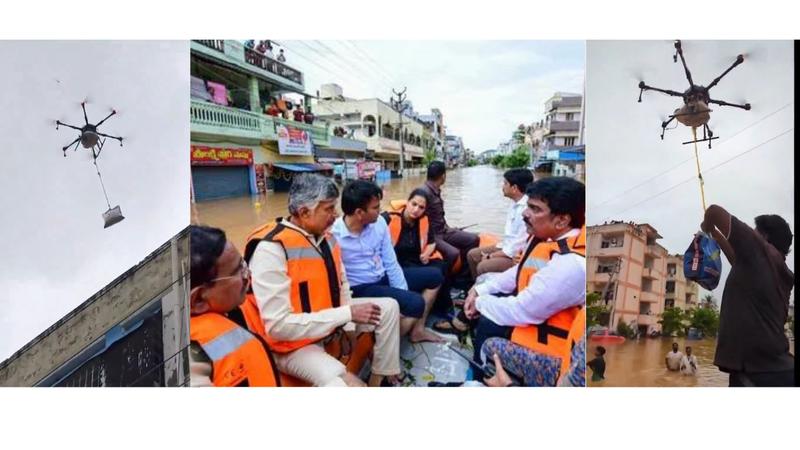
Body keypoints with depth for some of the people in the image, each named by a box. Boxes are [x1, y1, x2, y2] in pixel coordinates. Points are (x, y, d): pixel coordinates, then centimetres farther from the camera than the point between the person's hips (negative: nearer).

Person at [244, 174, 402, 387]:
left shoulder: (325, 236, 0)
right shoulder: (271, 249, -26)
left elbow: (341, 283, 14)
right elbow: (279, 326, -29)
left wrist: (348, 325, 0)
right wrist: (348, 314, -27)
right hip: (294, 343, -8)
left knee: (389, 307, 10)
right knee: (346, 383, -33)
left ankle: (381, 379, 18)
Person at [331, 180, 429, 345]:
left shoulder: (379, 223, -5)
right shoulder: (333, 236, -23)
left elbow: (391, 263, 1)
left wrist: (403, 293, -6)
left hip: (384, 278, 7)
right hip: (360, 289, -7)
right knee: (416, 303, -23)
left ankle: (418, 329, 15)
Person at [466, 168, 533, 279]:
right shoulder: (515, 205, 7)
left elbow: (518, 246, -24)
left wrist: (491, 256, -15)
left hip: (519, 255, -10)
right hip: (507, 247, 10)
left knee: (483, 266, -25)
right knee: (472, 255, 9)